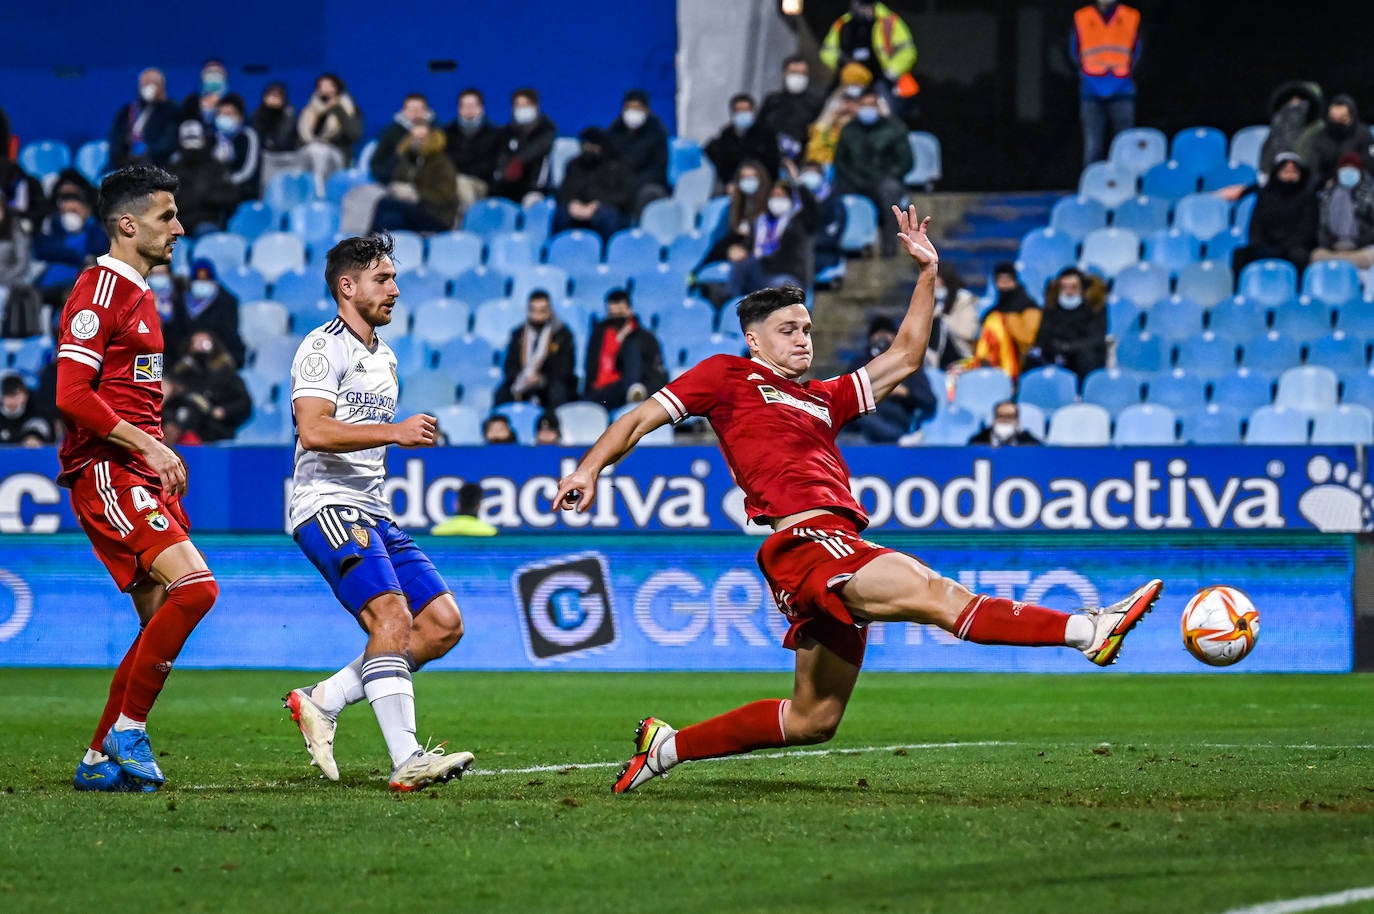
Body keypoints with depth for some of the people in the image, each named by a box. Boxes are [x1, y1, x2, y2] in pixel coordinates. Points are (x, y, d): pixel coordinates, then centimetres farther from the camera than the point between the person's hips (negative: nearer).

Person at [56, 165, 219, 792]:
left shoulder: (137, 294, 20)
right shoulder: (98, 291, -10)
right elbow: (71, 395, -19)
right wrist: (147, 444, -19)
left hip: (139, 476, 10)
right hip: (105, 474, -10)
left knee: (161, 625, 6)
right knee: (195, 585, -22)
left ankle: (99, 761, 12)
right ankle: (127, 731, -13)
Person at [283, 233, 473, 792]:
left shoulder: (383, 358, 22)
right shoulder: (324, 347, -7)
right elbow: (314, 430, -21)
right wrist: (393, 431, -25)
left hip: (374, 514, 9)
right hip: (327, 507, -9)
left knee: (444, 624, 0)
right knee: (392, 616, -25)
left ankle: (322, 701, 5)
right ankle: (406, 761, -31)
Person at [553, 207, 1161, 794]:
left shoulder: (824, 399, 30)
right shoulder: (728, 376, 13)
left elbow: (903, 358, 34)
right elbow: (642, 418, 12)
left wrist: (928, 273, 30)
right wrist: (589, 469, -2)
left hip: (839, 557, 9)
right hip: (803, 541, -9)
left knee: (811, 721, 13)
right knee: (938, 594, -24)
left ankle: (667, 747, 24)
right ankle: (1086, 630, -38)